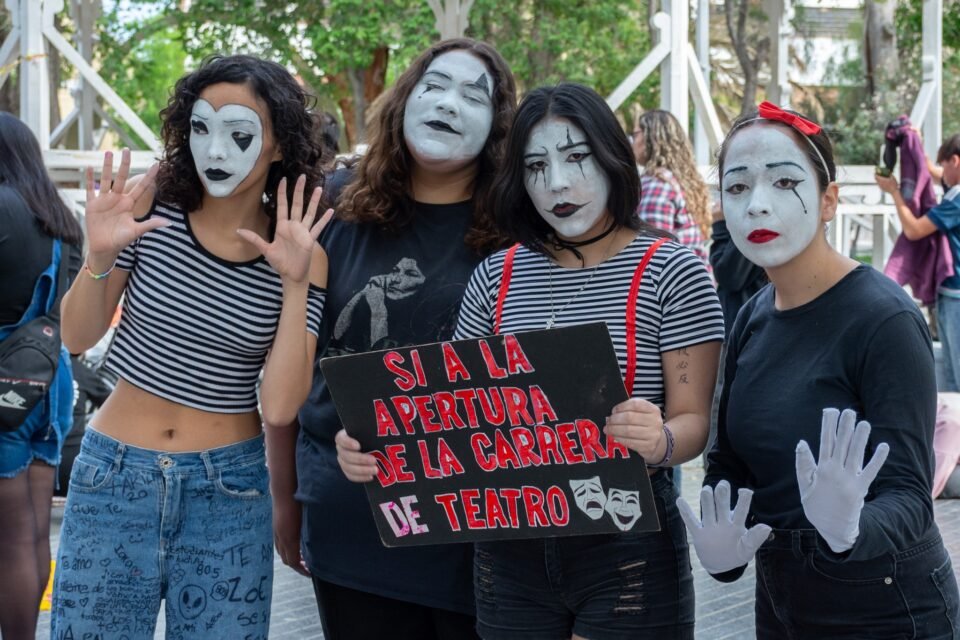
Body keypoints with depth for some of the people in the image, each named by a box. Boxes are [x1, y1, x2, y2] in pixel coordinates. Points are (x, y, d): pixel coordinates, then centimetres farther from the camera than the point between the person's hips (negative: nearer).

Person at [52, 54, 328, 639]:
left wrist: (294, 285, -19)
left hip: (229, 493, 0)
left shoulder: (302, 257, -5)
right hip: (114, 478, 0)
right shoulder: (150, 204, -6)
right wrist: (100, 257, -18)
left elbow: (280, 406, -12)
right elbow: (78, 337, 0)